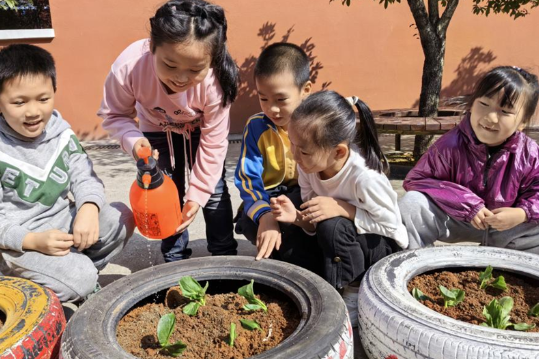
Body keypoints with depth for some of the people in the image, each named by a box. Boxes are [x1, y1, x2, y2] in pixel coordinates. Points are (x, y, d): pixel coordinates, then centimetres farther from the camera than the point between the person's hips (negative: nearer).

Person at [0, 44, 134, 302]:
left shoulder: (60, 133, -2)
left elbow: (85, 178, -4)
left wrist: (88, 209, -26)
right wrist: (35, 241, -30)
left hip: (62, 222, 6)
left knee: (122, 217, -11)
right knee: (80, 278, -25)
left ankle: (82, 268, 0)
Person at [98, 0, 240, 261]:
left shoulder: (215, 81, -38)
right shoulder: (128, 66, -39)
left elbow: (213, 144, -25)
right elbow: (114, 115, -19)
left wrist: (197, 193, -21)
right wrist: (133, 140, -41)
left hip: (200, 130, 0)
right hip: (157, 130, 1)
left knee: (214, 190, -1)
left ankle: (224, 255, 18)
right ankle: (175, 258, 19)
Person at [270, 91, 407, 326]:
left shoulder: (364, 176, -34)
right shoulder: (308, 165, -15)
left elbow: (391, 224, -22)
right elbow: (315, 224, -5)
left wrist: (343, 210, -33)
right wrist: (297, 217, -28)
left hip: (385, 246, -5)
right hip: (341, 241, 6)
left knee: (333, 227, -34)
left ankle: (356, 291, -10)